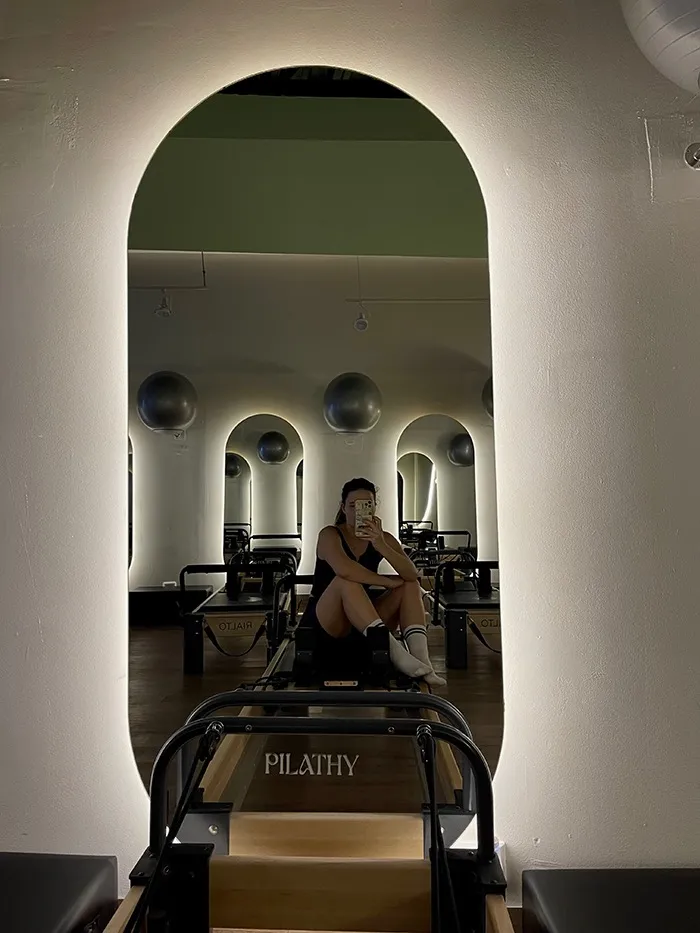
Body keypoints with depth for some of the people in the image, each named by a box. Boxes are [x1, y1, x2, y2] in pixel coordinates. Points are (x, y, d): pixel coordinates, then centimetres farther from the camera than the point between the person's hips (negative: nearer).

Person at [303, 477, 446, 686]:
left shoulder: (383, 538, 2)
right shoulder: (330, 535, -11)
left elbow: (412, 574, -15)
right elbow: (343, 570, -34)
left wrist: (381, 546, -30)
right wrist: (387, 582, -22)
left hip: (366, 626, 5)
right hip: (326, 622, -5)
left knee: (410, 586, -9)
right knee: (346, 582, -32)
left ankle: (421, 657, -30)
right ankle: (395, 652, -40)